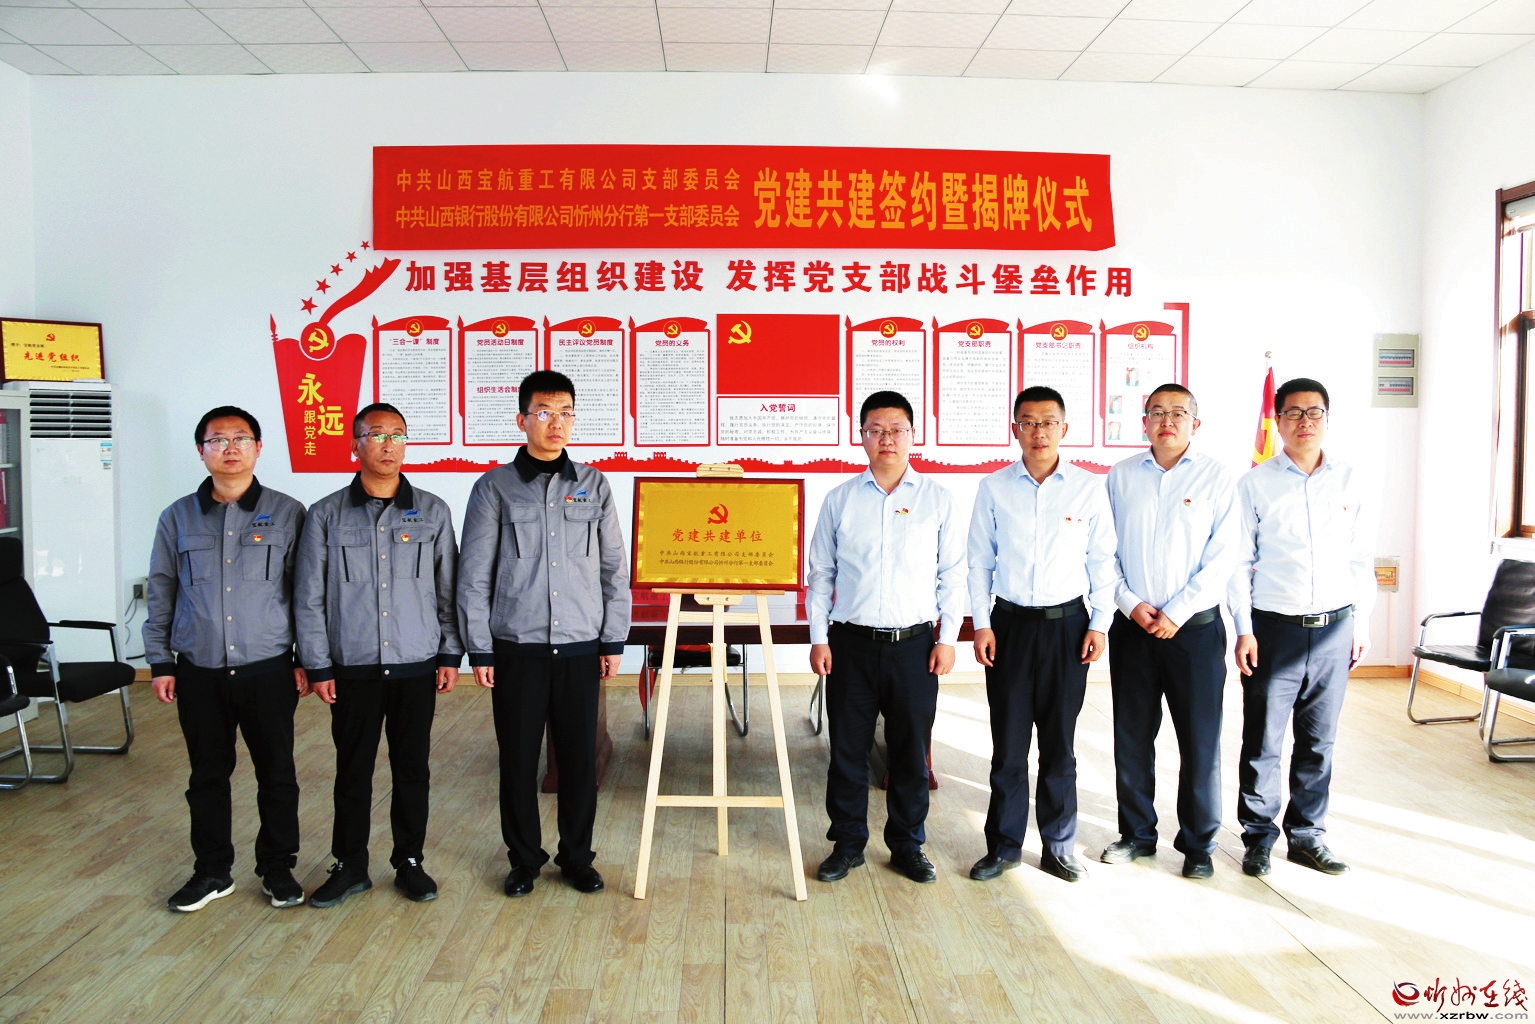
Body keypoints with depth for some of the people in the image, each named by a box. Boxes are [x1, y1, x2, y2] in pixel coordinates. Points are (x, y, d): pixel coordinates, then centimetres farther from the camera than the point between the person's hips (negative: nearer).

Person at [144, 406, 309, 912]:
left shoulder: (287, 514, -1)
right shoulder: (178, 518, 6)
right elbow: (160, 595, 10)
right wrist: (160, 662, 6)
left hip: (268, 670, -2)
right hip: (199, 672, 2)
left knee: (276, 774, 7)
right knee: (207, 775, 12)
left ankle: (278, 869, 23)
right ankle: (212, 871, 28)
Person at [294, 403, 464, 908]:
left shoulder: (433, 512, 2)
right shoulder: (326, 515, 0)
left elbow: (448, 590, 6)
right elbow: (309, 597, 2)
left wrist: (450, 654, 3)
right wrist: (318, 666, -1)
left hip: (417, 666, 1)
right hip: (353, 668, 0)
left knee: (412, 768, 9)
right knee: (352, 770, 9)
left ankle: (409, 862, 25)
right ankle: (351, 866, 25)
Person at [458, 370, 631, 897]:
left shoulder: (593, 485, 5)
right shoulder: (495, 487, 0)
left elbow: (615, 569, 7)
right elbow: (474, 576, 0)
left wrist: (613, 640, 3)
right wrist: (479, 650, -3)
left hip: (580, 647, 1)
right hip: (516, 648, -1)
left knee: (580, 758, 8)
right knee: (518, 759, 8)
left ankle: (577, 857, 26)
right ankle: (524, 858, 27)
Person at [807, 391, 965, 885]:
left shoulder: (936, 498, 4)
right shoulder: (841, 499, 5)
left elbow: (952, 573, 5)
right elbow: (821, 572, 8)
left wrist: (947, 639, -1)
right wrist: (818, 637, 2)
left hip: (914, 643, 0)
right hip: (852, 643, 0)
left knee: (911, 751, 9)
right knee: (847, 750, 7)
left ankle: (907, 845, 25)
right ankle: (847, 843, 24)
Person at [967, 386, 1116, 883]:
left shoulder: (1090, 488, 0)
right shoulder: (994, 488, 1)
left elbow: (1103, 561, 4)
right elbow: (979, 561, 5)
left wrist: (1099, 625, 0)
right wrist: (981, 624, 0)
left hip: (1067, 624, 0)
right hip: (1010, 623, 0)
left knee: (1060, 743, 9)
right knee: (1008, 743, 6)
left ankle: (1059, 846, 24)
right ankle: (1003, 845, 21)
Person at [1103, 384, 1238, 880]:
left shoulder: (1216, 478, -2)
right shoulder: (1121, 476, 5)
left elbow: (1221, 559, -6)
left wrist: (1177, 612, -13)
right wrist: (1130, 602, -7)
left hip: (1195, 627, -2)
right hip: (1132, 626, 2)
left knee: (1200, 740, 4)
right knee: (1131, 736, 10)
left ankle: (1198, 843, 21)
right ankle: (1137, 833, 26)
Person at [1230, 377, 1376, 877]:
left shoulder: (1349, 483, 7)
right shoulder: (1255, 484, -1)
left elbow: (1362, 561, 11)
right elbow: (1239, 562, -2)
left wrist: (1361, 625, 8)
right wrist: (1244, 630, -6)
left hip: (1334, 629, 3)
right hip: (1274, 628, -3)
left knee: (1319, 741, 11)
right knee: (1263, 742, 3)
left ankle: (1307, 835, 25)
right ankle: (1259, 836, 18)